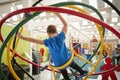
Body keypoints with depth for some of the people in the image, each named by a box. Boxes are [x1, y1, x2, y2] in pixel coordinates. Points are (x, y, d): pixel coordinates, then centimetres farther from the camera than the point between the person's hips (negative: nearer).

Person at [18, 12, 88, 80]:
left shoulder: (48, 41, -14)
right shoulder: (60, 36, -14)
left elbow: (34, 40, -9)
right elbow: (65, 24, -5)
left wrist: (22, 37, -1)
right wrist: (58, 14, -3)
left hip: (59, 64, 0)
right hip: (68, 59, 1)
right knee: (74, 65, 33)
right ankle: (83, 72, 53)